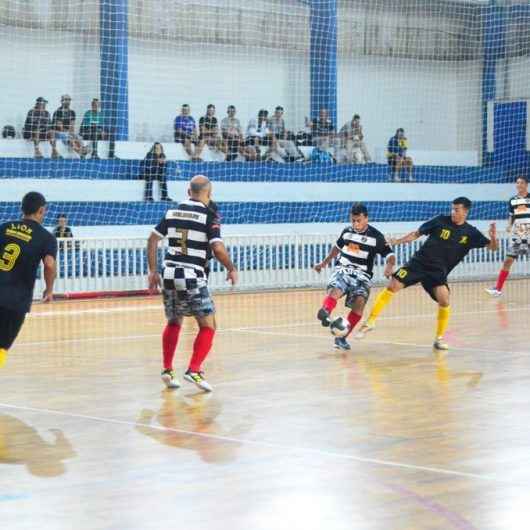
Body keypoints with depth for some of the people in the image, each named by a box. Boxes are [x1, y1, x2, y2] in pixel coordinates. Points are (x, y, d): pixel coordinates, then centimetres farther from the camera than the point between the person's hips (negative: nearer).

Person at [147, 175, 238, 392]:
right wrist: (232, 269, 2)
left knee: (174, 322, 23)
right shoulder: (209, 215, -5)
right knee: (208, 326, 4)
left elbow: (152, 239, 11)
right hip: (192, 277, -6)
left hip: (169, 274, 6)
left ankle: (167, 370, 20)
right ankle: (194, 370, -8)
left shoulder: (173, 211, 10)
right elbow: (218, 248, -14)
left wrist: (153, 271, 17)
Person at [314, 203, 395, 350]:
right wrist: (324, 263, 34)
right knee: (335, 290, -32)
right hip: (342, 270, 2)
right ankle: (325, 312, -63)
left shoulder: (376, 236, -2)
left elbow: (390, 256, -5)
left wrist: (389, 266, -28)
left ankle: (341, 337, -20)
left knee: (360, 301, -28)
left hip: (361, 275, -2)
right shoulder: (347, 231, 10)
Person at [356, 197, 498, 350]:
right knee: (393, 286, -13)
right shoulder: (441, 221, -3)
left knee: (444, 300, -20)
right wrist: (397, 241, -2)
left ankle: (439, 339, 0)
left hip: (438, 272, 0)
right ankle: (370, 322, -2)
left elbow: (492, 247, 0)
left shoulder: (471, 233, -1)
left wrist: (493, 238, -22)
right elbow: (417, 234, 6)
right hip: (419, 262, 0)